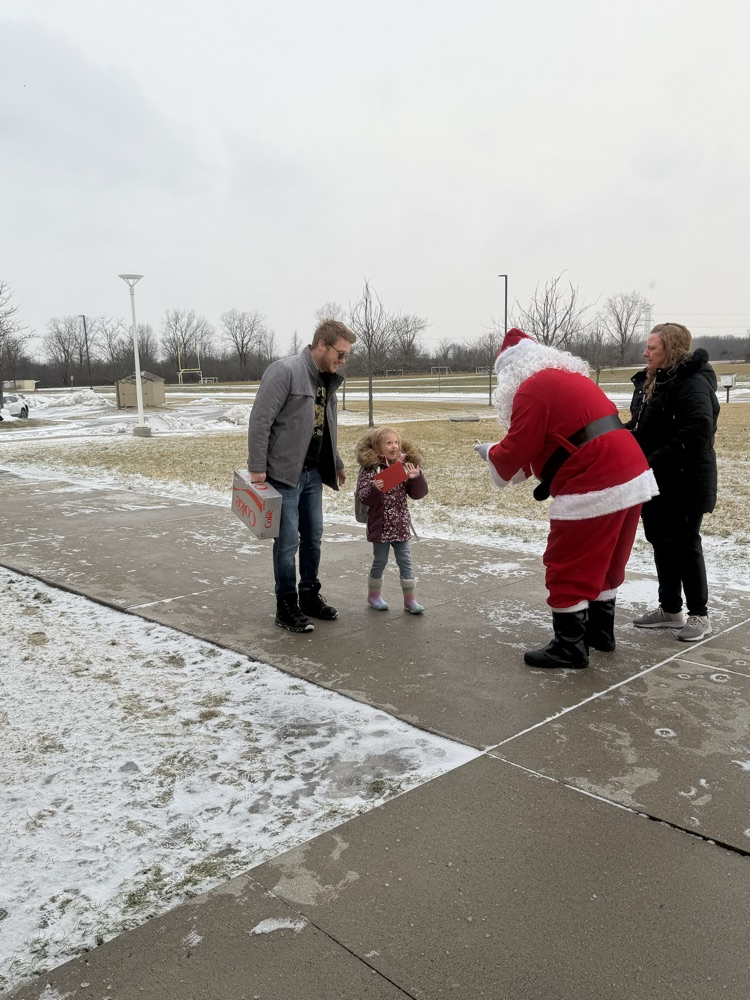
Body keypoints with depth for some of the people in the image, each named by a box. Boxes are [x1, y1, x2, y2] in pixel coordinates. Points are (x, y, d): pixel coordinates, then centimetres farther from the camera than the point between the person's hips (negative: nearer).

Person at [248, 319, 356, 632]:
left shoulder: (327, 379, 11)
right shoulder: (285, 371, -16)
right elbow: (260, 421, -18)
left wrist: (336, 464, 25)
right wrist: (257, 467, -20)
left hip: (313, 473, 8)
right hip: (284, 474, -8)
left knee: (313, 538, 14)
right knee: (288, 541, -2)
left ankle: (310, 596, 28)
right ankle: (286, 606, 11)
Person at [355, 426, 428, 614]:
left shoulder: (405, 466, 2)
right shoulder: (370, 467, -10)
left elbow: (418, 493, 2)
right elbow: (361, 495, -14)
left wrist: (416, 477, -16)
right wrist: (373, 489, -34)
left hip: (401, 524, 4)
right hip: (380, 525, -3)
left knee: (405, 561, 8)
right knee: (380, 561, 9)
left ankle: (410, 599, 17)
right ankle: (374, 596, 29)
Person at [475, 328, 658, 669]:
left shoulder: (532, 388, -9)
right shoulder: (570, 376, 20)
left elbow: (516, 450, -10)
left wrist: (491, 454, 11)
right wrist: (522, 463, 24)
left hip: (596, 489, -10)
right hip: (632, 477, 10)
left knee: (568, 569, 3)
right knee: (604, 562, 22)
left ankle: (570, 647, 10)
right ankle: (600, 631, 34)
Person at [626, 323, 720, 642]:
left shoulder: (693, 383, -19)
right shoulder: (648, 382, 9)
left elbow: (697, 434, -28)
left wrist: (654, 462, -27)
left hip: (685, 482, -9)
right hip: (655, 482, 9)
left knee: (685, 545, 1)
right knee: (661, 542, 15)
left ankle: (699, 615, 17)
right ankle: (670, 609, 28)